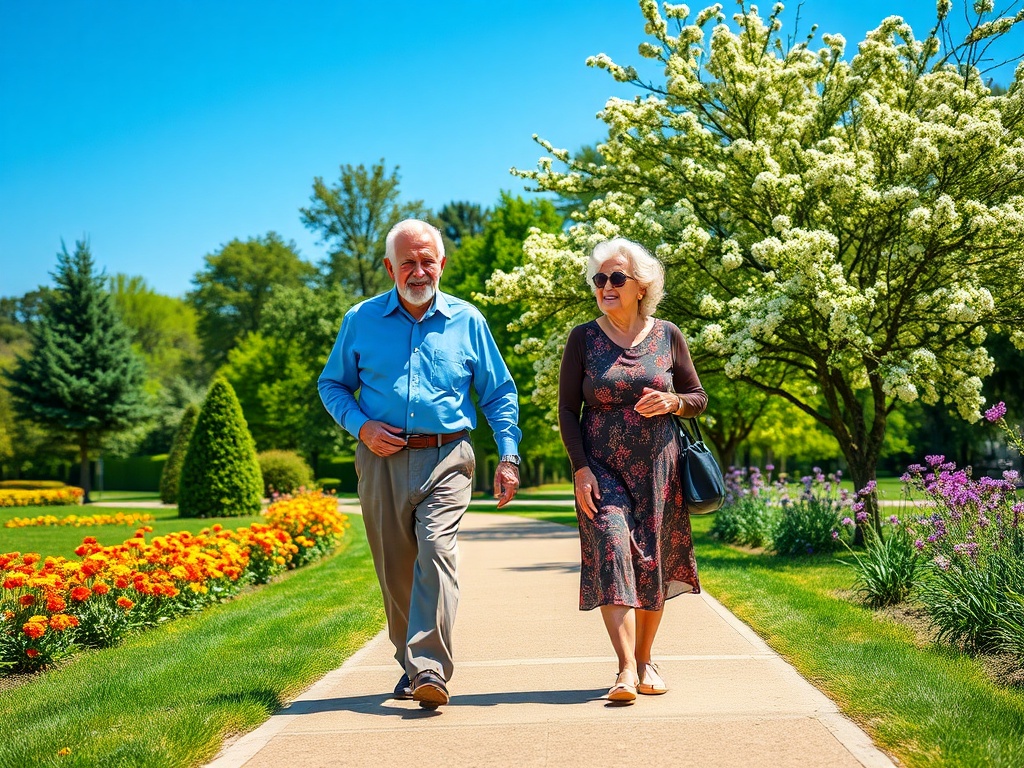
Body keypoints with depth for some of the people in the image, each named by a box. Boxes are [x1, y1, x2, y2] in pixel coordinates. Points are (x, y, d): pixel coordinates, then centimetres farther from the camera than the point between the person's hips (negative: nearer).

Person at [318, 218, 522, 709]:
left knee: (436, 549, -21)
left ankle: (431, 670, -25)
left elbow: (498, 394, 12)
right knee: (395, 570, 7)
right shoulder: (361, 320, 7)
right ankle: (410, 666, 24)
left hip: (446, 459, -2)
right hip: (382, 460, 2)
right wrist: (361, 426, -3)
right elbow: (332, 384, 16)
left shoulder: (467, 321, 7)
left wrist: (508, 456, 0)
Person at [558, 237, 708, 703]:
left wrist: (672, 402, -12)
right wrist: (580, 467, -9)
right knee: (611, 553, -15)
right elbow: (567, 409, 1)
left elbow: (699, 398, 11)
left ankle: (645, 660, 22)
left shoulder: (667, 336, 4)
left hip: (656, 467, 2)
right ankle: (626, 670, -19)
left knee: (652, 562, 6)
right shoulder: (583, 338, 1)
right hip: (601, 467, -1)